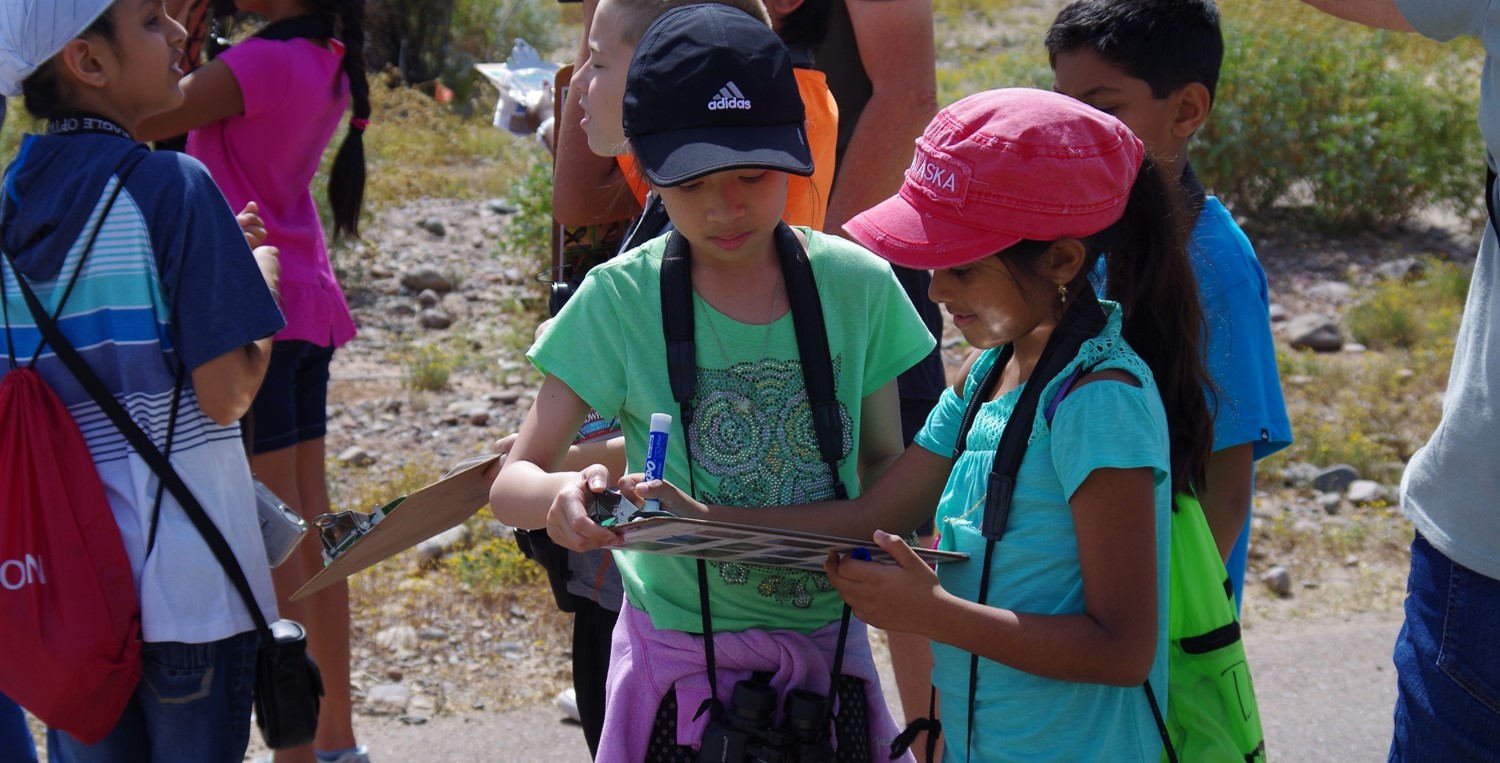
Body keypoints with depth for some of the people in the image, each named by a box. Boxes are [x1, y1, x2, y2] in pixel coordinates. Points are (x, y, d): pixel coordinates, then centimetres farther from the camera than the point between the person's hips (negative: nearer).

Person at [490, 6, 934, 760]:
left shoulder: (856, 285, -5)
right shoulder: (622, 300, -11)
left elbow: (883, 459, 8)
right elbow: (511, 484, -9)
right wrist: (566, 494, -32)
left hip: (828, 643, 2)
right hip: (681, 661, -2)